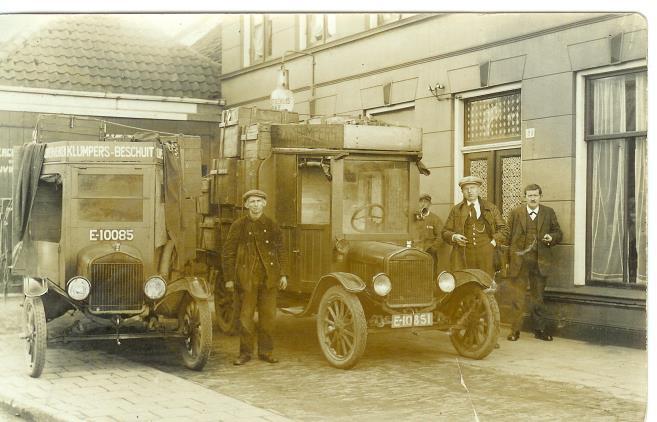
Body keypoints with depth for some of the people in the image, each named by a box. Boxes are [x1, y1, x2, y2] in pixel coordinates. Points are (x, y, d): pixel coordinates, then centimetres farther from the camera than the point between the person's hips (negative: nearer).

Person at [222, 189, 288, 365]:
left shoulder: (271, 225, 8)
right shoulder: (238, 225, 1)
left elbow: (280, 250, 12)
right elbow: (228, 252, 3)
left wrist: (283, 274, 5)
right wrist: (229, 278, 0)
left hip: (269, 276, 2)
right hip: (247, 276, -2)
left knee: (268, 314, 5)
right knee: (246, 315, 0)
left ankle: (265, 351, 16)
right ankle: (245, 352, 10)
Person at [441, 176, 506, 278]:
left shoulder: (491, 208, 15)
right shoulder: (456, 210, 13)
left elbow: (502, 228, 17)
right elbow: (445, 232, 13)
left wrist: (495, 241, 2)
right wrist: (454, 237, -7)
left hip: (486, 255, 0)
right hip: (463, 255, 0)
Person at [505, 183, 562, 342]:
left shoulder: (549, 213, 7)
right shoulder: (515, 213, 4)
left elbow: (558, 233, 12)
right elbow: (508, 237, 3)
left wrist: (551, 238, -12)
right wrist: (507, 259, -2)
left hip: (540, 261, 1)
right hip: (519, 260, -1)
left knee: (538, 296, 10)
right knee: (517, 296, 0)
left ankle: (539, 329, 18)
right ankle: (515, 330, 7)